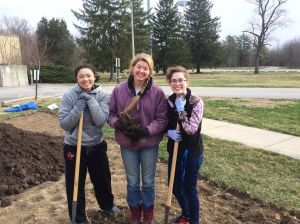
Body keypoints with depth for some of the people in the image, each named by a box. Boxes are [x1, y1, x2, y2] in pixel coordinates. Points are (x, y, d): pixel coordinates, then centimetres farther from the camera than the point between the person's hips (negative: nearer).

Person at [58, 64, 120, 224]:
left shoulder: (101, 95, -7)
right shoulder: (69, 96, -11)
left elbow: (101, 120, -18)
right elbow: (63, 124, -14)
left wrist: (91, 100, -24)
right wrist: (78, 108, -26)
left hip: (97, 146, 2)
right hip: (74, 147, -2)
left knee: (103, 179, 20)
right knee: (75, 185, 11)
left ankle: (107, 205, 49)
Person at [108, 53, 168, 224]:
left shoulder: (157, 92, -11)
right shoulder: (119, 90, -6)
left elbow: (162, 119, -10)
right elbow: (111, 114, 1)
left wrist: (146, 130, -23)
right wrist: (119, 124, -19)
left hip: (149, 143, -1)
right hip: (127, 143, 1)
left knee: (148, 182, 16)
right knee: (132, 182, 18)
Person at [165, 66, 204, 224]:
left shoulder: (196, 102, -16)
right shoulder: (168, 101, -2)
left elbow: (191, 129, -21)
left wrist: (181, 110, -27)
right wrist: (168, 132, -14)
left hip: (192, 151, -5)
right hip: (174, 150, 5)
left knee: (189, 188, 7)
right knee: (175, 186, 18)